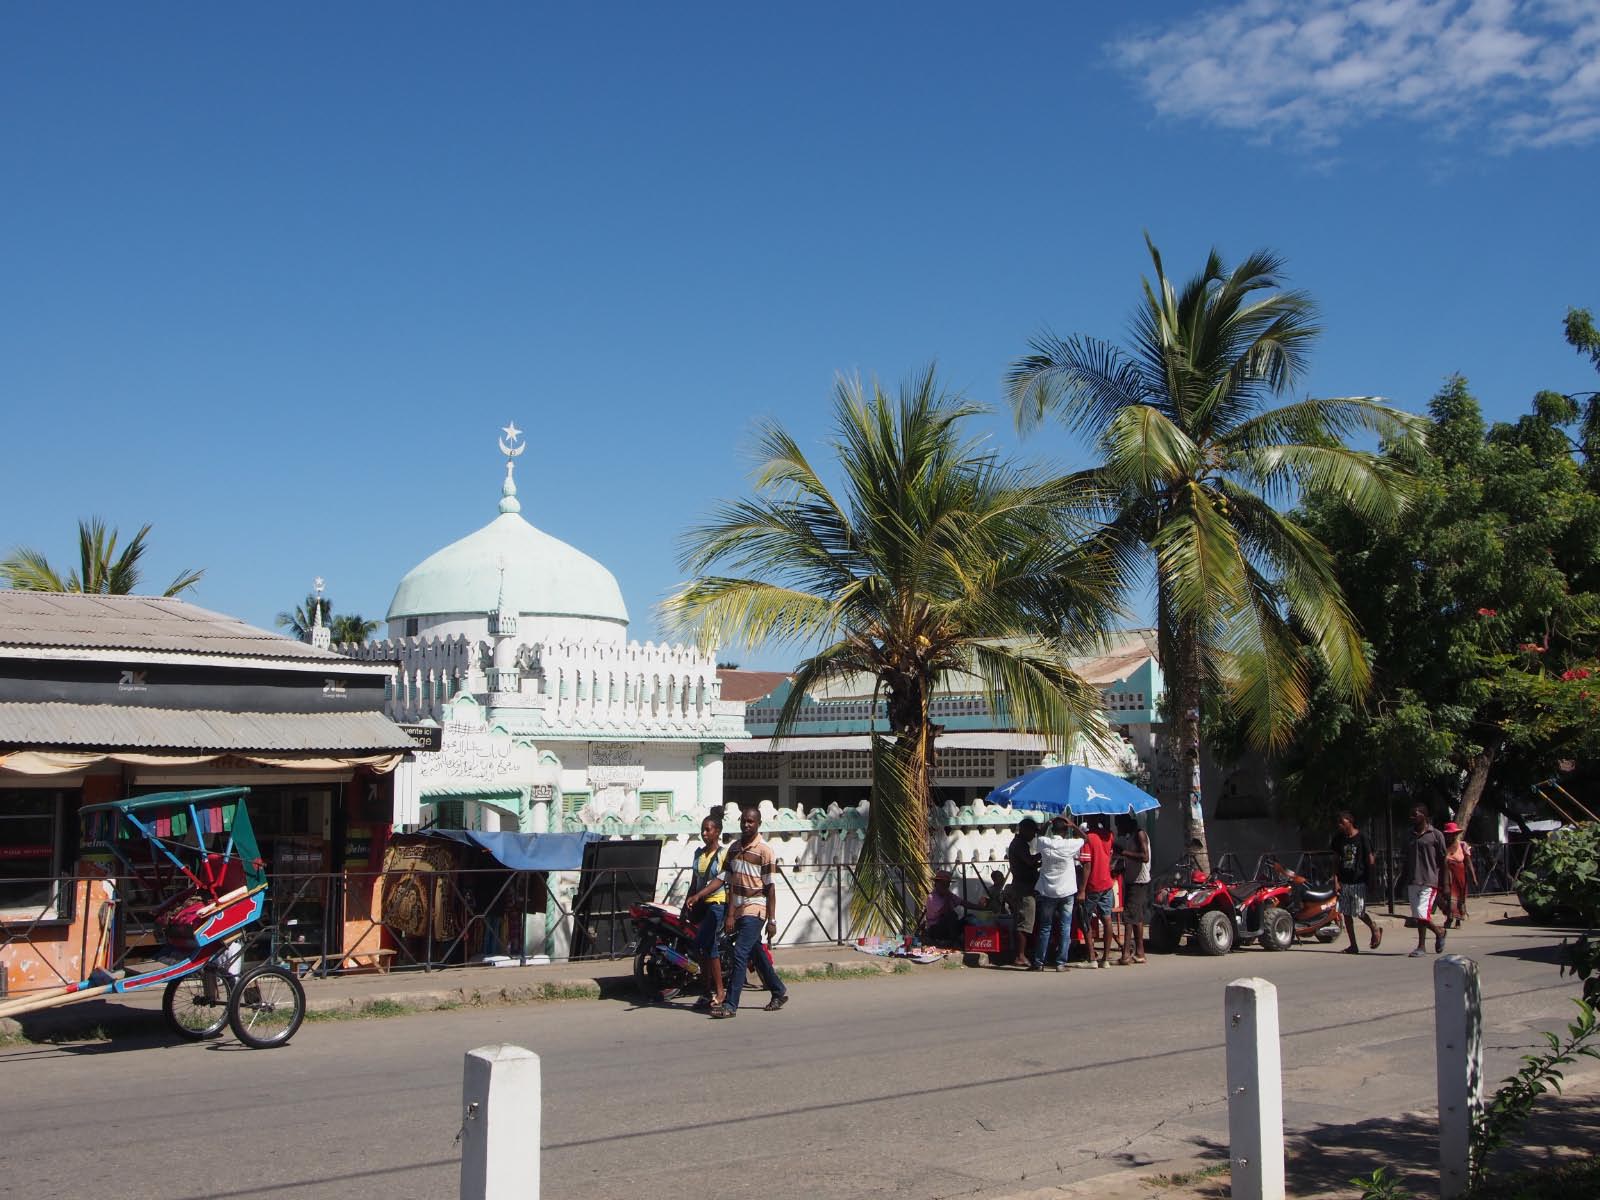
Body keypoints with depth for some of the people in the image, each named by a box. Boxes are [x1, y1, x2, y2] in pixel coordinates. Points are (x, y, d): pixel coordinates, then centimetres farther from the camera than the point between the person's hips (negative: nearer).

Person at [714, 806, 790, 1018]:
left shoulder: (765, 851, -8)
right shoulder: (734, 849, 9)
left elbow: (770, 888, -8)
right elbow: (731, 885, 8)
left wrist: (772, 921, -10)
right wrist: (730, 915, 2)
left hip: (754, 910, -7)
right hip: (738, 911, 7)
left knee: (740, 955, -13)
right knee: (756, 955, 15)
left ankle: (730, 1005, -13)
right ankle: (779, 992, 31)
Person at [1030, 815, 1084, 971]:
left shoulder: (1044, 843, -7)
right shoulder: (1069, 845, -10)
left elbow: (1038, 837, 18)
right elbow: (1082, 838, 10)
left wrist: (1048, 823, 20)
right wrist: (1071, 824, 9)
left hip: (1047, 892, 2)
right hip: (1067, 892, -2)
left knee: (1045, 928, 9)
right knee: (1065, 928, 5)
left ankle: (1038, 962, 11)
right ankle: (1060, 963, 2)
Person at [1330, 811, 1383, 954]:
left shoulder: (1361, 837, -7)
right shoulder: (1339, 839, 6)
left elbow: (1370, 860, -3)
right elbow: (1336, 860, 8)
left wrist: (1368, 877, 2)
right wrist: (1336, 881, 2)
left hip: (1358, 882, -5)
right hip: (1344, 882, 5)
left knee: (1359, 912, -7)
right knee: (1346, 914, 3)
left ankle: (1375, 929, 22)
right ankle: (1353, 946, 11)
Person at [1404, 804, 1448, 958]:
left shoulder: (1436, 835, -2)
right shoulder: (1411, 836, 15)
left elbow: (1442, 861, -3)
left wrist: (1443, 885, -6)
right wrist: (1405, 883, 14)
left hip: (1429, 882, -6)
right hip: (1413, 882, 6)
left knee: (1421, 914, -15)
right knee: (1417, 917, 6)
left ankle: (1439, 931, 9)